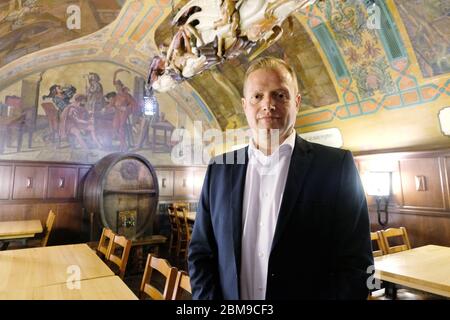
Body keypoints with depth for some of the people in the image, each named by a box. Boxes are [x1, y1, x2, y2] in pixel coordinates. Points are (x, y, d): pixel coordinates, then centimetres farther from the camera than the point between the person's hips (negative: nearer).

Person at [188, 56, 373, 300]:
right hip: (227, 295, 3)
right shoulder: (219, 169, -4)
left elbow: (355, 264, -11)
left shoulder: (336, 166, -13)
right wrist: (208, 297, -12)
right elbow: (200, 252, 0)